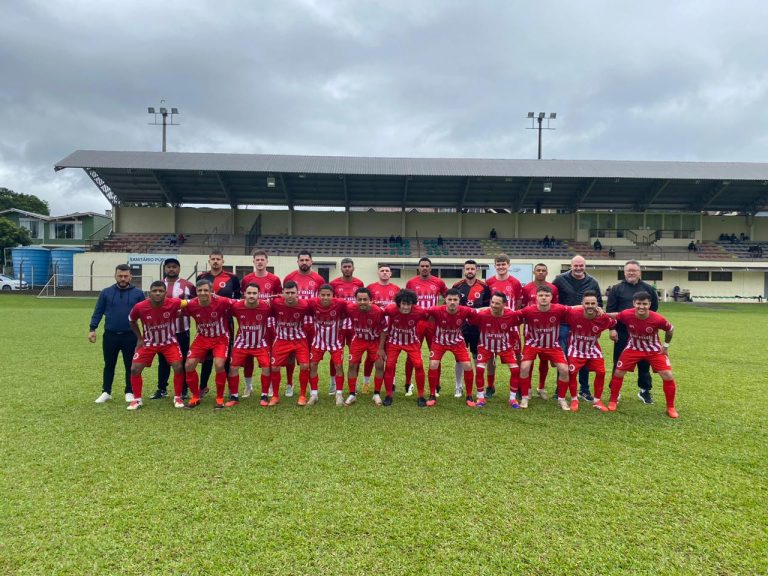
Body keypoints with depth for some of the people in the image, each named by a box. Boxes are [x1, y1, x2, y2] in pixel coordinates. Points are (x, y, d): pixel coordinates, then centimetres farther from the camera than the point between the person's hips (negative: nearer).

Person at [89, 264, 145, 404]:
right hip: (110, 335, 1)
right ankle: (106, 392, 25)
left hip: (130, 336, -1)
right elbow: (98, 312, 7)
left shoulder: (138, 293, 1)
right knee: (109, 365, 12)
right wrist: (92, 329, 0)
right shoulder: (106, 292, 4)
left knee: (130, 366, 7)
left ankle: (129, 392, 19)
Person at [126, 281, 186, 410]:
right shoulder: (140, 307, -21)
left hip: (169, 342, -1)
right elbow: (132, 321, 2)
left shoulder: (174, 303, -27)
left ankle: (177, 398, 8)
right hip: (149, 343, 1)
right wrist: (139, 338, 0)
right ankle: (137, 399, 16)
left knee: (179, 367, -13)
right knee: (135, 369, -4)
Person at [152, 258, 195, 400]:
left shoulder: (188, 286, -1)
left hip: (182, 330, -3)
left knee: (182, 360, 4)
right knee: (163, 360, 10)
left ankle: (183, 389, 15)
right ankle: (162, 389, 20)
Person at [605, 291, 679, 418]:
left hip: (654, 350, -1)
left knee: (668, 376, -9)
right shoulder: (626, 314, -27)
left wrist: (666, 346, -1)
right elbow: (613, 315, -6)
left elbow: (671, 329, -7)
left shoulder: (658, 319, -29)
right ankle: (613, 401, 17)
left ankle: (671, 408, 11)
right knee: (618, 373, -3)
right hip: (633, 348, 1)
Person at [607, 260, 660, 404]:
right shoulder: (616, 288, 0)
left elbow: (654, 307, 16)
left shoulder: (648, 288, 6)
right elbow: (610, 310, -3)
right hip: (622, 332, -2)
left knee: (644, 362, 9)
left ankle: (645, 390, 23)